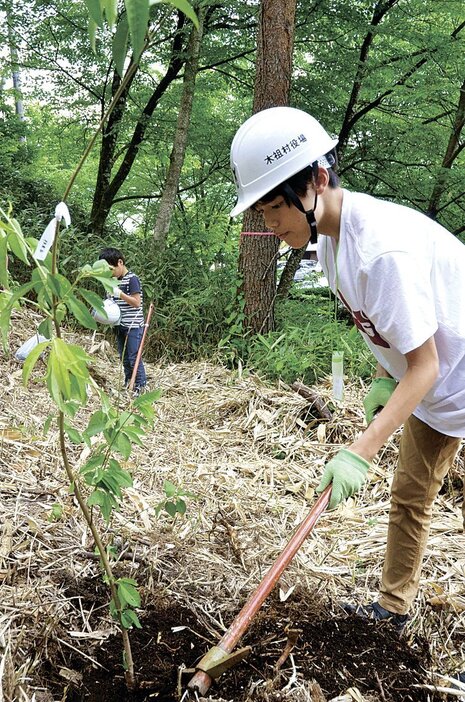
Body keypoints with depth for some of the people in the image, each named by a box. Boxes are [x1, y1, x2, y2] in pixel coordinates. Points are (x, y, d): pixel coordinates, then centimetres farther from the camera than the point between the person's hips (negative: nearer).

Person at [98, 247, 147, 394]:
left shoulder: (132, 279, -13)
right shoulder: (116, 281, 10)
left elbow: (137, 302, -18)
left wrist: (120, 294, -25)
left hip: (133, 326, -8)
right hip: (120, 325, 8)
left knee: (134, 357, -6)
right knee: (124, 357, 14)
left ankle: (140, 386, 3)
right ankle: (128, 383, 25)